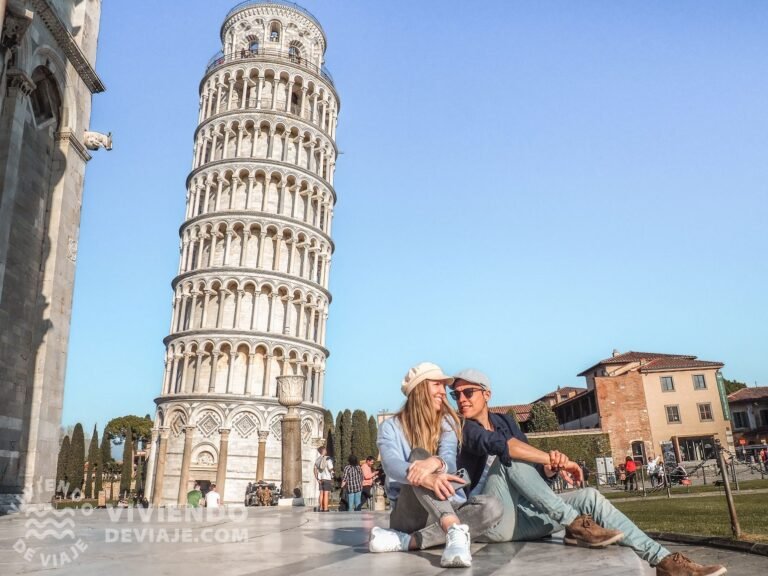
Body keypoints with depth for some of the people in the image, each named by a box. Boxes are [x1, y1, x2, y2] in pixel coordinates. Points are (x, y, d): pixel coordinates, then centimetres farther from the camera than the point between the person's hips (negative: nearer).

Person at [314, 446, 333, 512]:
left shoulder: (317, 459, 6)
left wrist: (317, 479, 8)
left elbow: (315, 470, 6)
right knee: (326, 494, -3)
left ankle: (321, 508, 15)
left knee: (321, 493, 13)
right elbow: (331, 469, -12)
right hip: (327, 478, -6)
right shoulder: (327, 459, -13)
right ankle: (325, 509, -3)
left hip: (320, 479, 6)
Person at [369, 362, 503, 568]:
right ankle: (456, 531, -51)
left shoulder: (446, 422, 6)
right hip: (408, 513, -3)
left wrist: (435, 463, -41)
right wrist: (426, 478, -47)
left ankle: (405, 541, -35)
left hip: (446, 507, 3)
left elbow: (449, 461, -14)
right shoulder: (391, 427, -3)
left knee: (491, 507, -26)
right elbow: (392, 465, -24)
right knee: (419, 456, -28)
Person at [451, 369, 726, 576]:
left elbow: (537, 471, 10)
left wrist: (550, 466, -13)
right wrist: (553, 459, -30)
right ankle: (575, 524, -28)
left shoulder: (503, 421, 14)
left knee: (589, 496, -8)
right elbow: (496, 443, -28)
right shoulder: (460, 430, -6)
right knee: (508, 454, -28)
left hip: (523, 515, 6)